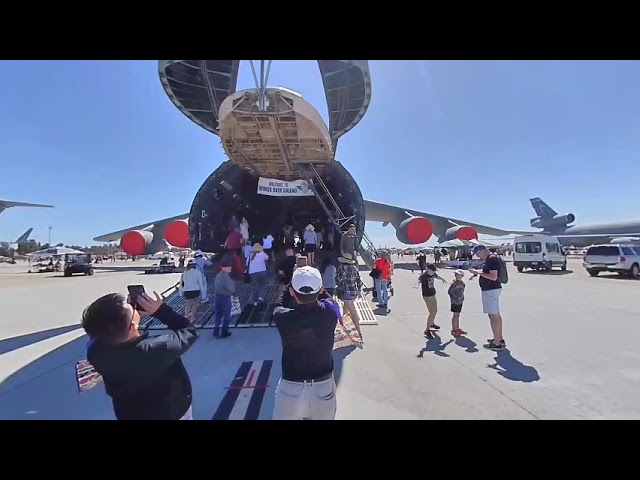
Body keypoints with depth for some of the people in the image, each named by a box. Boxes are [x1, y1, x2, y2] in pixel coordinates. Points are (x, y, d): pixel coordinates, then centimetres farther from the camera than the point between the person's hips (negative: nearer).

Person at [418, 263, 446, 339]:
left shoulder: (433, 274, -2)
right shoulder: (424, 276, -26)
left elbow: (437, 276, 23)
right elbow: (419, 279, -49)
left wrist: (442, 279, 39)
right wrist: (418, 281, -71)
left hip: (433, 295, 9)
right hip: (427, 296, -9)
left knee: (435, 310, 25)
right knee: (432, 313, -11)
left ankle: (432, 324, 50)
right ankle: (427, 330, -1)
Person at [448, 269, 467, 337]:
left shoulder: (462, 284, 5)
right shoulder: (454, 284, -17)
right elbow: (449, 291, -17)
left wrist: (462, 298, 8)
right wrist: (454, 298, -15)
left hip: (460, 302, 7)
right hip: (455, 302, -7)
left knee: (457, 315, 16)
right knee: (455, 315, -1)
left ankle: (457, 329, 27)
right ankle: (453, 330, 9)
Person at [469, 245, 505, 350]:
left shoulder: (492, 259, -18)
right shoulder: (490, 259, 14)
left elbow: (493, 277, -25)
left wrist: (478, 273, -21)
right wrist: (478, 273, 12)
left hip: (491, 290, -11)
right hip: (492, 289, 11)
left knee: (493, 316, -6)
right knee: (496, 315, 17)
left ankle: (497, 343, 0)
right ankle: (500, 339, 27)